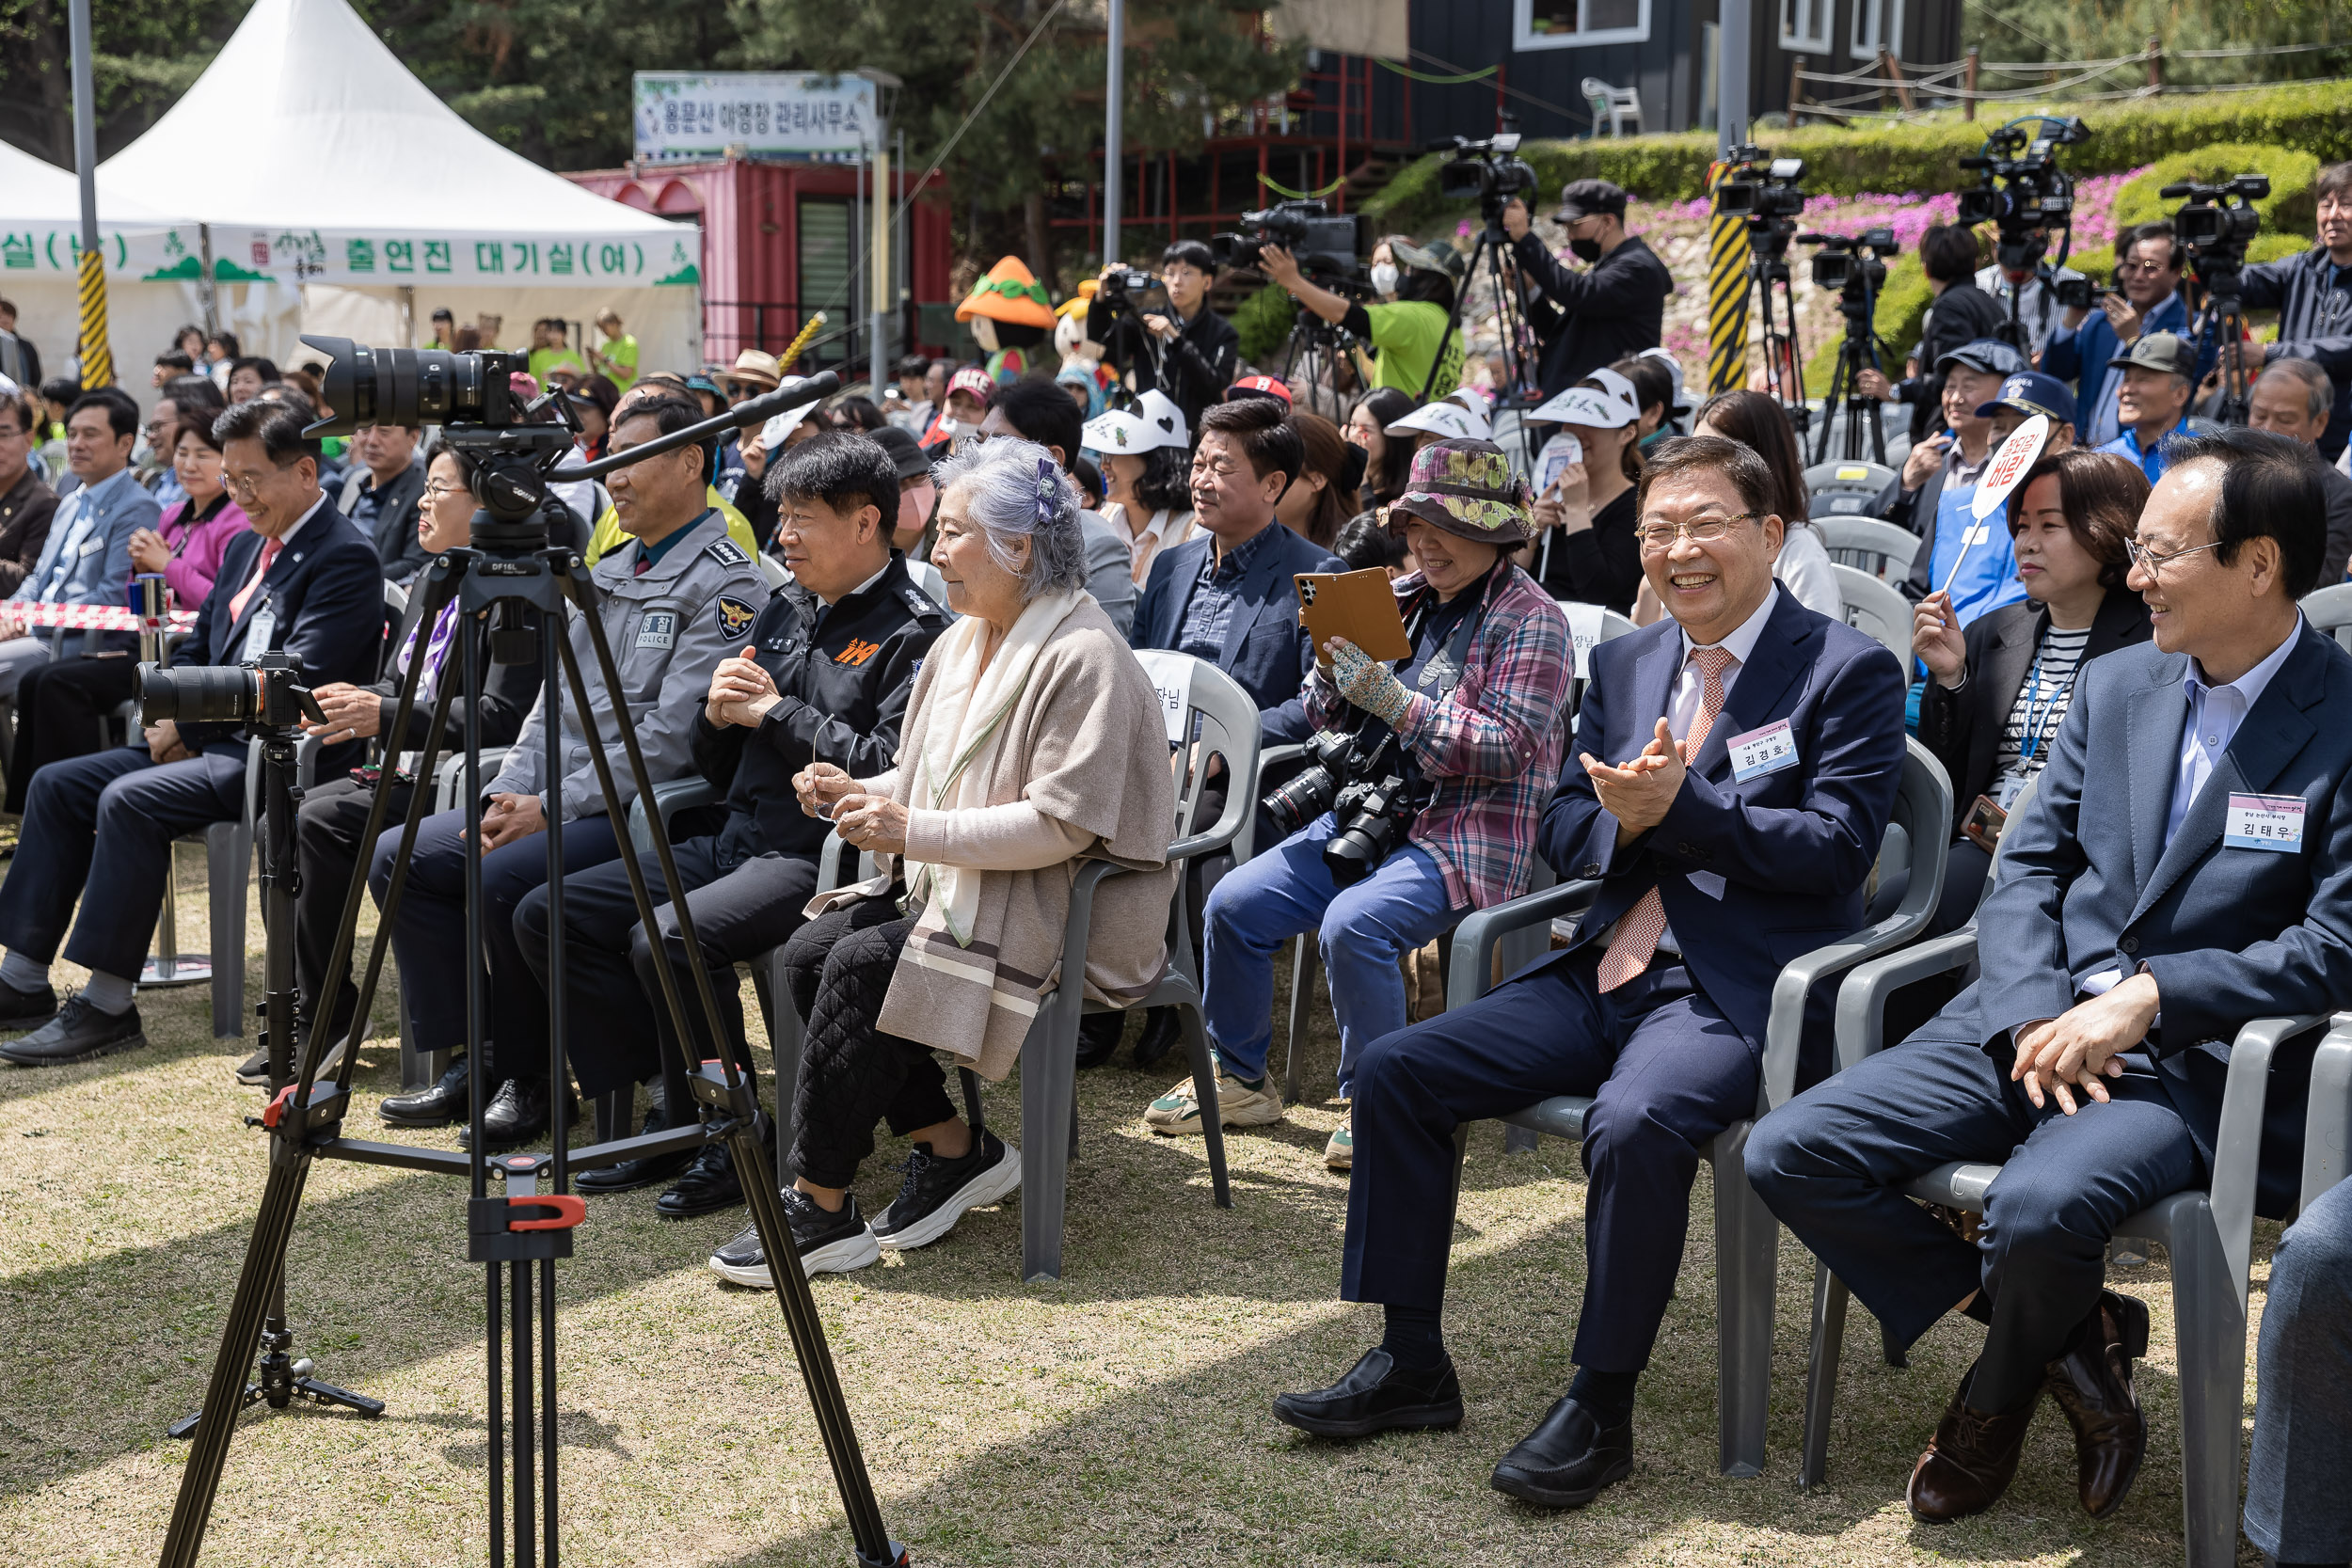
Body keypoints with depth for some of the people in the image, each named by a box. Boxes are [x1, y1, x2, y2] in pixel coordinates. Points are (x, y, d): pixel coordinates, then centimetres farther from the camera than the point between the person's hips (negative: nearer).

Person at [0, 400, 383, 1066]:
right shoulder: (246, 545, 18)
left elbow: (297, 681, -22)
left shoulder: (344, 558, -13)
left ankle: (107, 1007, -22)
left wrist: (188, 724, -17)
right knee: (57, 785, 2)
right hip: (212, 738, 10)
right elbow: (197, 649, 23)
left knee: (129, 800, -28)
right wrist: (171, 721, 2)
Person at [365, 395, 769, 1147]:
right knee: (398, 855, -2)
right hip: (551, 800, 9)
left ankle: (528, 1075, -9)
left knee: (505, 878, -30)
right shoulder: (607, 571, 18)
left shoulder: (726, 583, -11)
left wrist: (550, 808, -19)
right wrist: (509, 792, 1)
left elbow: (670, 738, -19)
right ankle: (476, 1056, 2)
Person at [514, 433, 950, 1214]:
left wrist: (776, 713, -13)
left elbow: (891, 768, -23)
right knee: (546, 915, 1)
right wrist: (716, 714, -2)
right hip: (733, 841, 9)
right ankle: (673, 1114, 2)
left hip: (820, 860, -9)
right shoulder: (783, 609, 18)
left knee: (666, 939, -31)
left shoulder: (913, 633, -8)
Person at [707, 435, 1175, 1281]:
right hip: (950, 886, 9)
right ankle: (951, 1147, -1)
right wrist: (864, 795, -1)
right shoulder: (965, 639, 13)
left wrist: (914, 830, -24)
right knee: (808, 951, -13)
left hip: (1056, 907, -9)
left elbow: (1064, 824, -23)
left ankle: (819, 1208, -13)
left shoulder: (1082, 656, -17)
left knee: (860, 967, -25)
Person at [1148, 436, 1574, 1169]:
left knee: (1353, 923, -32)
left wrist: (1392, 700, -21)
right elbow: (1328, 715, 17)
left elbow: (1505, 749, -17)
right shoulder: (1403, 598, 15)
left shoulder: (1530, 620, -6)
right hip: (1370, 815, 7)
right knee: (1234, 903, -7)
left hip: (1467, 834, -7)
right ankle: (1239, 1080, 10)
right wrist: (1334, 665, -7)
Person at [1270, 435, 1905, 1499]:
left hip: (1739, 991, -6)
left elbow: (1839, 848, -11)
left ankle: (1601, 1407, -17)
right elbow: (1562, 831, 15)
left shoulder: (1851, 672, -2)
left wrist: (1680, 806, -19)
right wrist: (1623, 818, -9)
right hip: (1606, 971, 7)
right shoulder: (1623, 664, 17)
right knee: (1394, 1070, -6)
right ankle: (1411, 1365, 5)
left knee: (1634, 1120, -36)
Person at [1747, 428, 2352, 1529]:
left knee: (2039, 1208, -35)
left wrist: (2148, 995, -18)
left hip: (2197, 1057, -6)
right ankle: (2066, 1330, -1)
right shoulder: (2115, 686, 12)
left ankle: (1999, 1395, 1)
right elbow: (2027, 868, 11)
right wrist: (2035, 1016, -7)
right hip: (2035, 1023, 6)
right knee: (1788, 1154, -11)